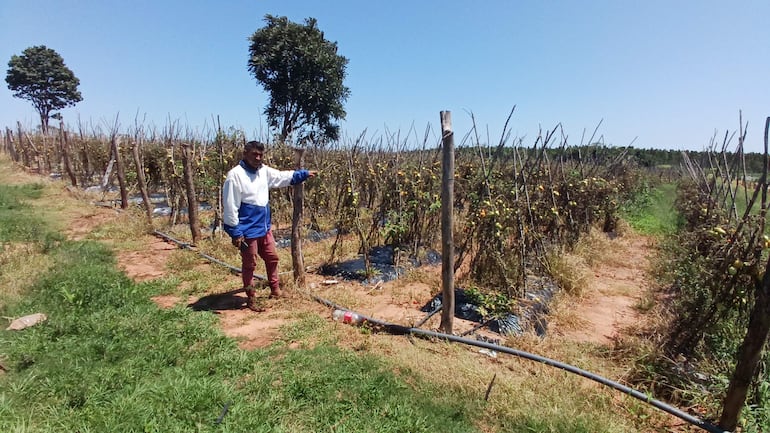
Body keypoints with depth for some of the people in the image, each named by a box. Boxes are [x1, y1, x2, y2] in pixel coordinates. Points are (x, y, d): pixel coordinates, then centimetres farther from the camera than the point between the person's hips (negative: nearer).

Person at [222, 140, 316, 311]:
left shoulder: (264, 171, 4)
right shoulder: (235, 174, -18)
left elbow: (283, 176, 21)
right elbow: (230, 207, -19)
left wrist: (304, 174, 17)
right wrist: (235, 233, -19)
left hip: (265, 228, 8)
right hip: (248, 231, -8)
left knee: (272, 258, 19)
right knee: (249, 265, 7)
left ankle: (275, 290, 38)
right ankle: (251, 299, 24)